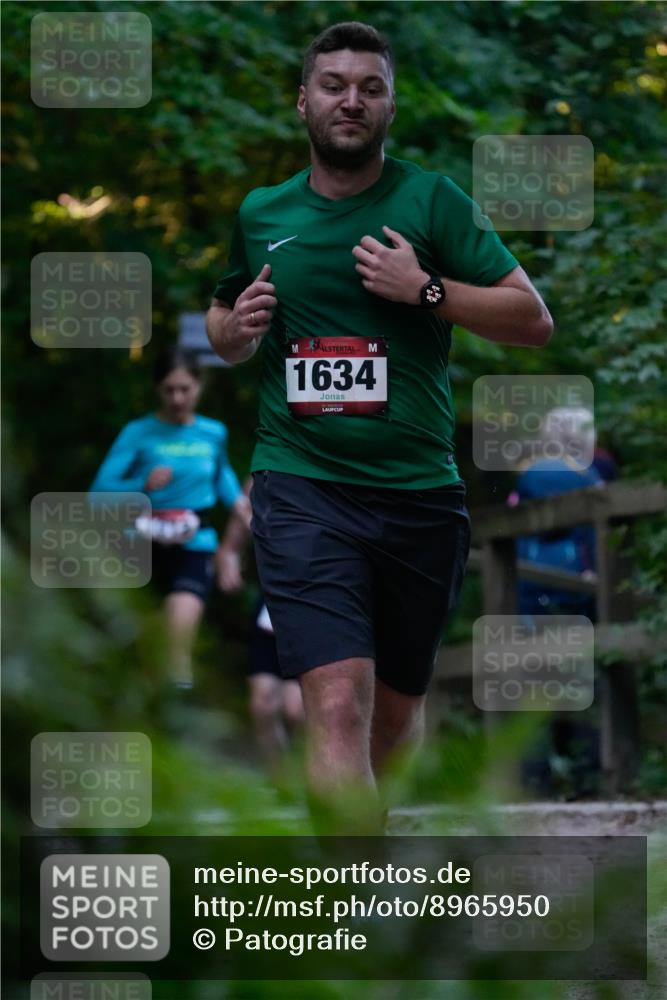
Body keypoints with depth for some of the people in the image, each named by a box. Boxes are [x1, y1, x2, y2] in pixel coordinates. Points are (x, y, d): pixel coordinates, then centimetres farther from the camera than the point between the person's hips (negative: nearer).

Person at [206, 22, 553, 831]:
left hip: (420, 491, 1)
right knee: (338, 705, -19)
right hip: (301, 487, -1)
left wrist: (426, 289, -13)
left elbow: (534, 320, -1)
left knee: (397, 711, 13)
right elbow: (223, 326, 27)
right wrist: (236, 328, 3)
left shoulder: (431, 201, 2)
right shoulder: (259, 215, 9)